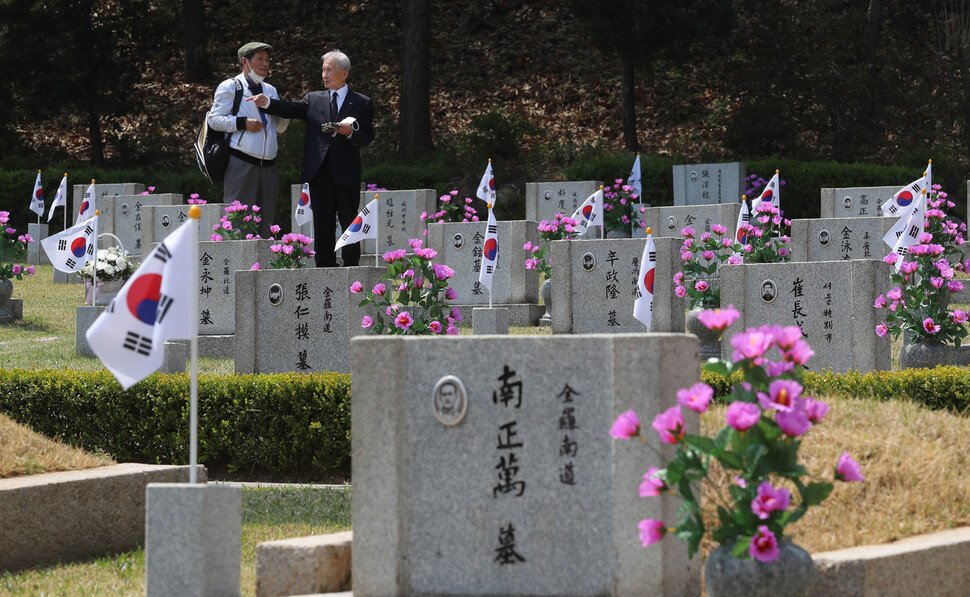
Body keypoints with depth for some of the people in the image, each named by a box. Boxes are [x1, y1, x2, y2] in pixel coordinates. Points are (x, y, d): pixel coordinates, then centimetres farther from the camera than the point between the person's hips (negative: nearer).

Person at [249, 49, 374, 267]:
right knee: (322, 224, 5)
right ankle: (325, 268, 8)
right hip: (319, 171, 3)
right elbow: (292, 109, -3)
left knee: (349, 222, -1)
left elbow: (368, 136, 5)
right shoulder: (314, 99, 14)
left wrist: (351, 133, -15)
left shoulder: (362, 103, 7)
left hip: (346, 173, -3)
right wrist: (267, 102, -19)